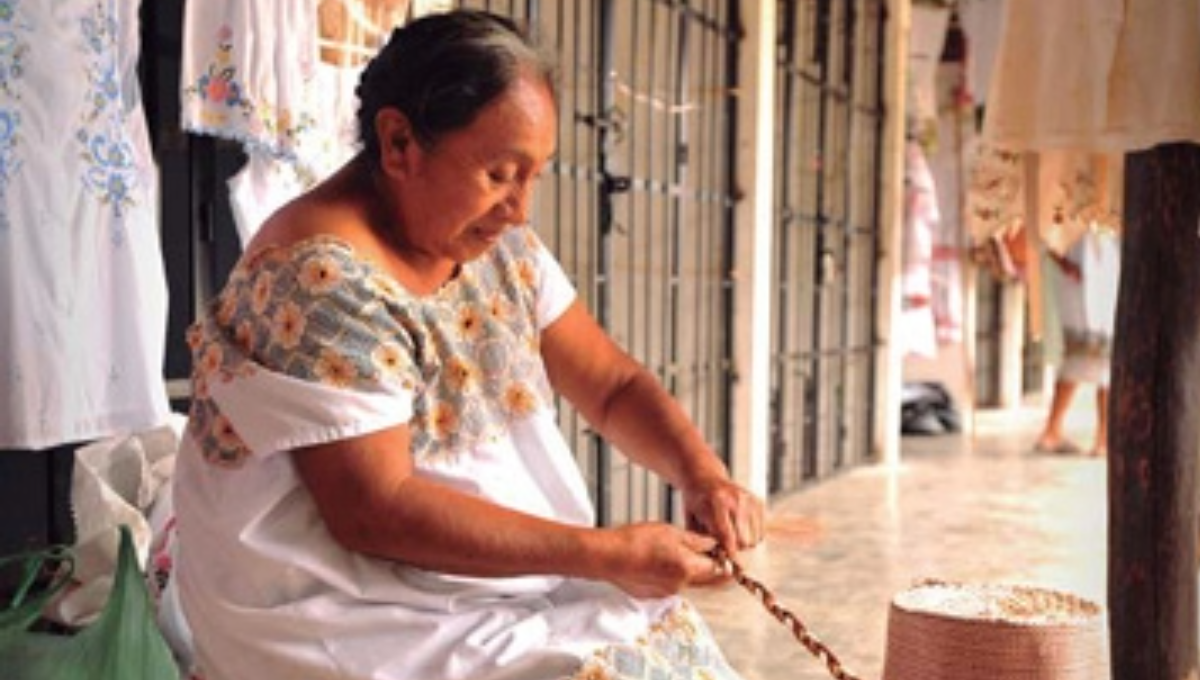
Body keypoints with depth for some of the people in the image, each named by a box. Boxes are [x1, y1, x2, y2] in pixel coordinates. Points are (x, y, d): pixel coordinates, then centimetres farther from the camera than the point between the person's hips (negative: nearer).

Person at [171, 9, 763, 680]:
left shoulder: (499, 244, 2)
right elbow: (375, 511, -24)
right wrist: (606, 554, -24)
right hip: (364, 613, -7)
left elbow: (614, 385, 8)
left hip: (509, 582, 7)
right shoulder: (321, 275, -21)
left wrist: (703, 473, -12)